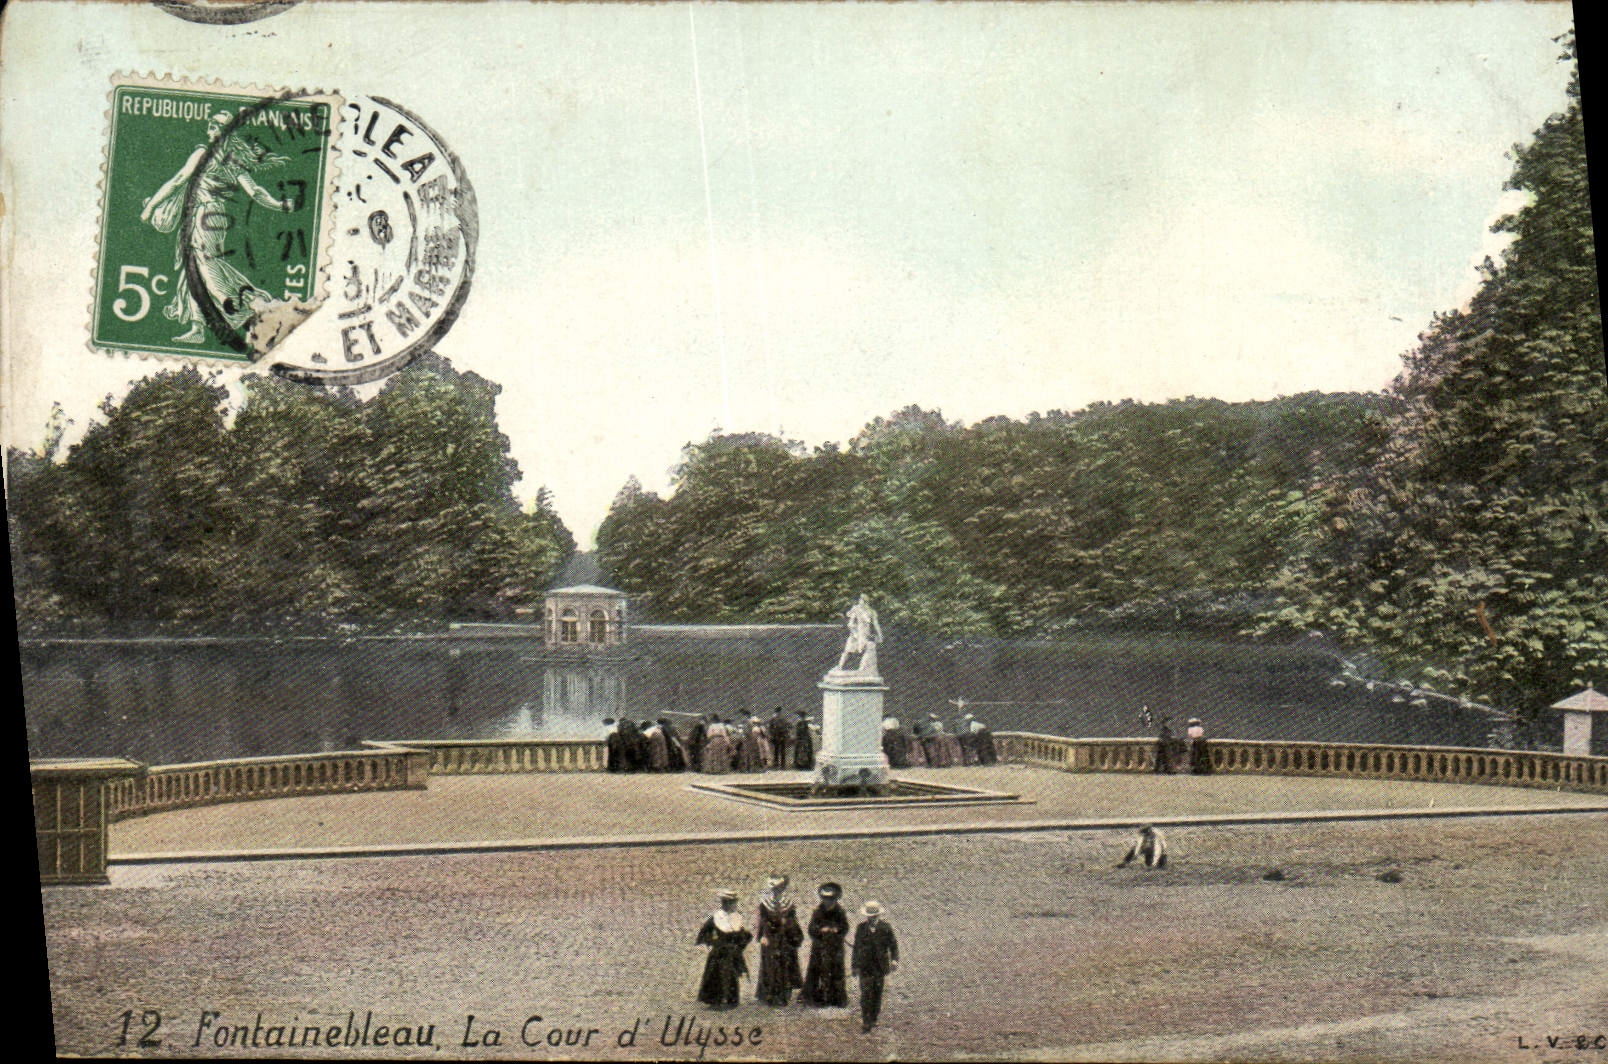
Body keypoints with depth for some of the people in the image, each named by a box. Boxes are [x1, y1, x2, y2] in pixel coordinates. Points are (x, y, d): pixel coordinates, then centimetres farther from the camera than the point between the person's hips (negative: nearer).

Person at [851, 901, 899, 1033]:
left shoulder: (885, 927, -1)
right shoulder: (861, 927, 2)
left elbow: (893, 944, 2)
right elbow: (856, 947, 8)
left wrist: (894, 960, -12)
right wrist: (854, 965, 9)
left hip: (880, 966, 1)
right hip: (865, 966, -1)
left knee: (878, 993, 9)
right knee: (866, 993, -9)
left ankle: (874, 1018, 24)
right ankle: (866, 1022, -7)